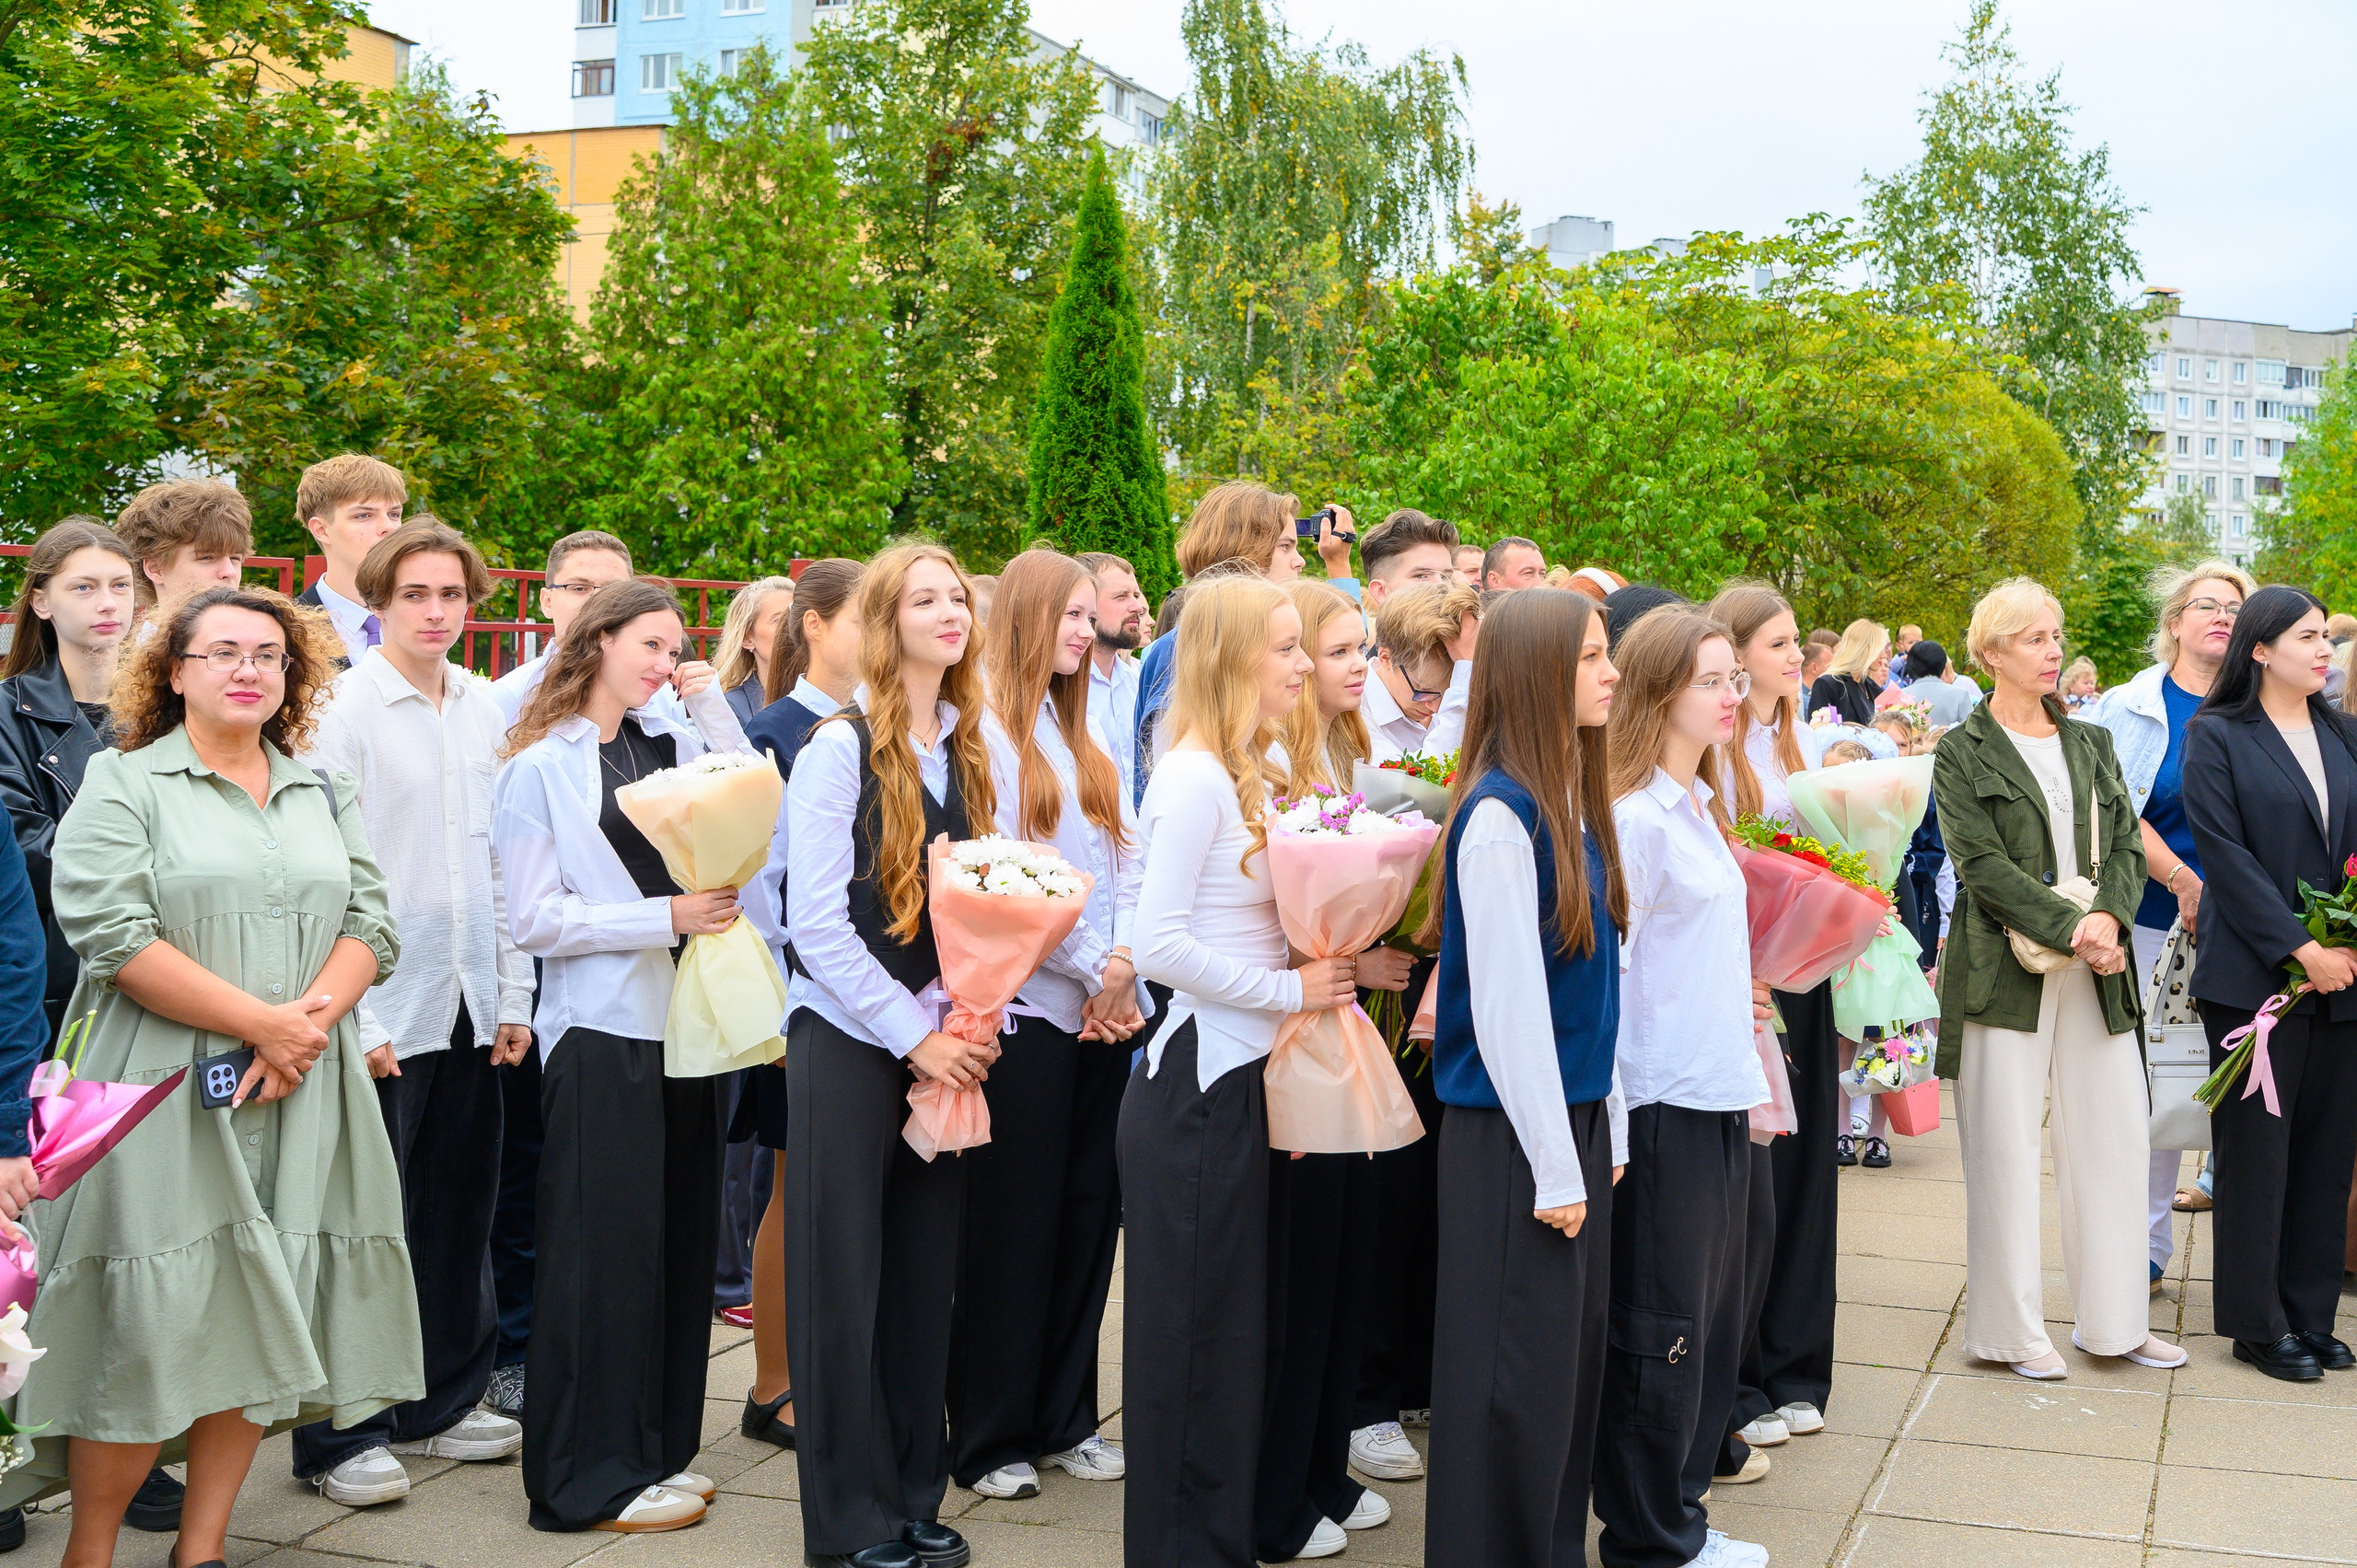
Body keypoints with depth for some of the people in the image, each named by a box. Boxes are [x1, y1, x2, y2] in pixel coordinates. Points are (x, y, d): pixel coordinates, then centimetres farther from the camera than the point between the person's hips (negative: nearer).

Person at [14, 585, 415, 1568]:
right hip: (170, 1091, -4)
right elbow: (115, 934, -12)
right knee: (151, 1322, -5)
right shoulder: (124, 784, 0)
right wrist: (262, 1022, -15)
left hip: (300, 1095, 5)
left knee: (255, 1316, 6)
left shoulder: (323, 794, 16)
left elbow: (370, 922, 8)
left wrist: (307, 1023, -10)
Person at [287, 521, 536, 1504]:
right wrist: (358, 1021, -14)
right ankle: (342, 1435, 14)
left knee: (458, 1213, 14)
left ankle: (441, 1403, 28)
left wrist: (513, 995, 10)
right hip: (383, 1013, -6)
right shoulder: (344, 710, -8)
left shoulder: (483, 709, 9)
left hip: (470, 1010, 6)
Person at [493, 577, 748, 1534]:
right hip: (601, 1029, -6)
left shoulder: (674, 744, 14)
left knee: (679, 1237, 10)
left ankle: (653, 1448, 22)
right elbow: (535, 919, -8)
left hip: (683, 1020, 6)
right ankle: (591, 1477, 10)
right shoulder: (543, 766, -3)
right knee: (604, 1249, -1)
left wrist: (711, 708, 3)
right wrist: (668, 916, -15)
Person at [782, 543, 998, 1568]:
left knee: (926, 1278, 9)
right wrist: (915, 1038, -13)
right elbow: (816, 924, -13)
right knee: (845, 1282, 1)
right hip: (849, 1038, -5)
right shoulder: (839, 750, -9)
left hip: (943, 1047, 5)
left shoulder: (970, 753, 10)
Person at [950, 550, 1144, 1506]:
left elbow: (1125, 856, 11)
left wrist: (1124, 961, -5)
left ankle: (1066, 1419, 22)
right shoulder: (986, 731, -8)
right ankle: (989, 1439, 13)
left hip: (1104, 1009, 7)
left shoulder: (1081, 734, 16)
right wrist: (1093, 969, -11)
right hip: (1024, 1006, -7)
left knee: (1088, 1212, 10)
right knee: (1012, 1221, 1)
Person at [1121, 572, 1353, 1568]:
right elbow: (1161, 946, -22)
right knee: (1190, 1335, 0)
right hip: (1194, 1084, -9)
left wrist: (1326, 965, 5)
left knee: (1233, 1329, 15)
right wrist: (1289, 989, -16)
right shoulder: (1193, 779, -16)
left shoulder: (1243, 775, 13)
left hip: (1235, 1080, 9)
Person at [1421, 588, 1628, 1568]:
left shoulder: (1572, 804, 9)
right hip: (1513, 1133, -8)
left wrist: (1605, 1129, 11)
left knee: (1576, 1363, 13)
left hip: (1580, 1118, 8)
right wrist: (1554, 1164, -16)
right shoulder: (1499, 815, -16)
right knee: (1518, 1380, 1)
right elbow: (1507, 1004, -18)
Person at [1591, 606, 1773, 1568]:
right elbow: (1608, 970, -16)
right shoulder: (1632, 814, -15)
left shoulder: (1700, 806, 13)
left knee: (1712, 1318, 15)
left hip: (1719, 1095, 9)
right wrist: (1614, 1115, -16)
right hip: (1663, 1102, -9)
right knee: (1660, 1328, 1)